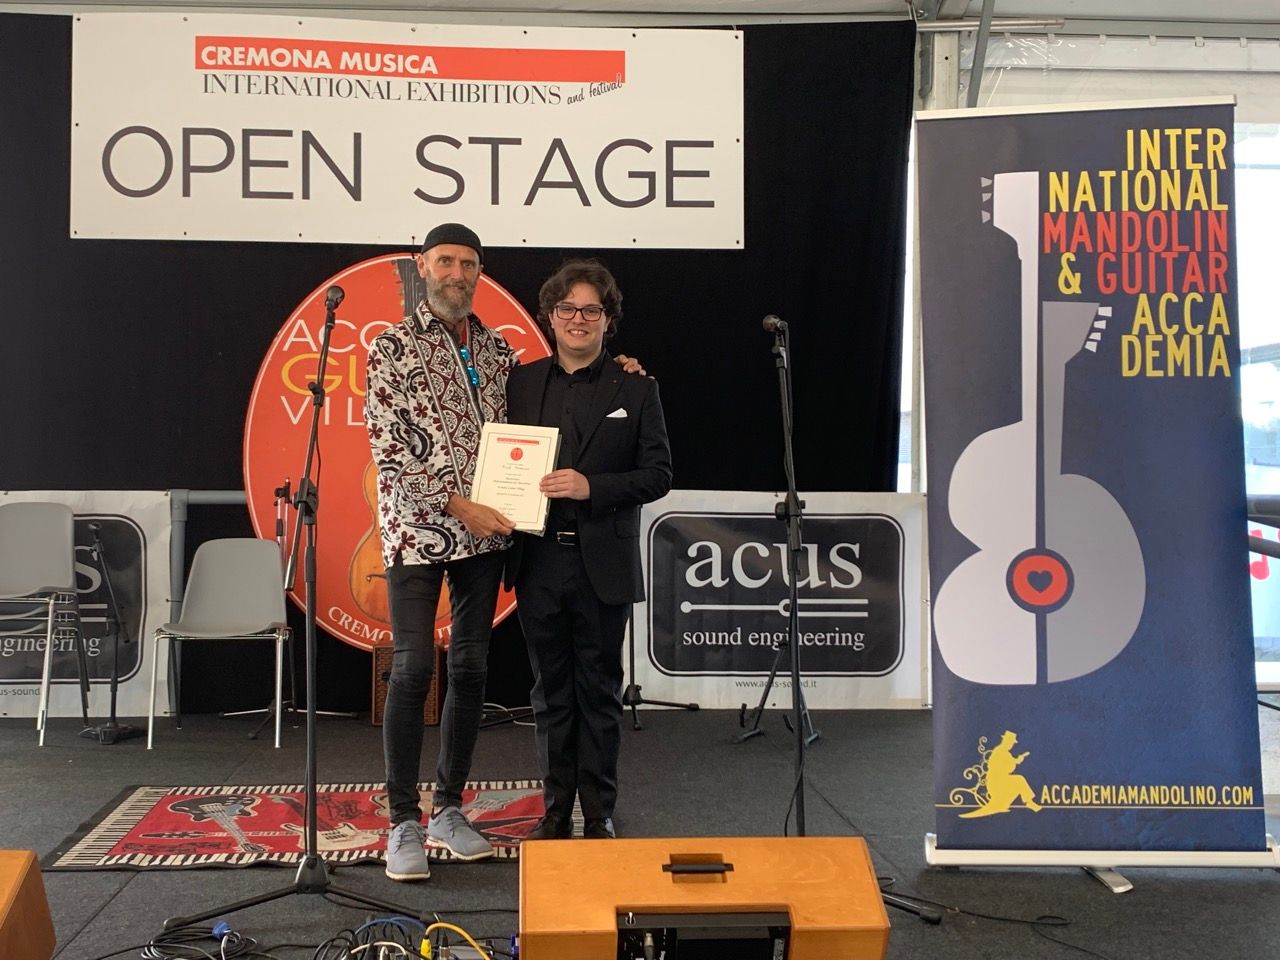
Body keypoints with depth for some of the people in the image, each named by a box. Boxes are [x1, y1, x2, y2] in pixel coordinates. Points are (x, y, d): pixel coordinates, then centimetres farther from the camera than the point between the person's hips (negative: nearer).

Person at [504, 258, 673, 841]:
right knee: (551, 692, 11)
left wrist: (592, 487, -16)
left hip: (603, 565, -2)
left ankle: (599, 815, 19)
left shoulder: (636, 390, 2)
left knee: (599, 692, 8)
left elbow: (658, 474, -3)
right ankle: (555, 811, 23)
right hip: (539, 561, 2)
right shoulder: (521, 383, 8)